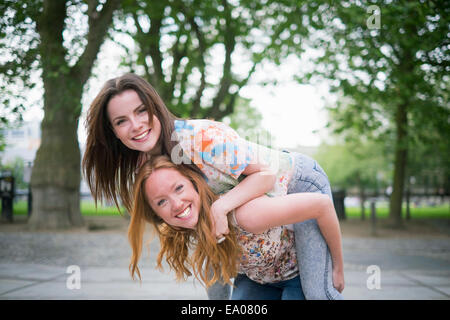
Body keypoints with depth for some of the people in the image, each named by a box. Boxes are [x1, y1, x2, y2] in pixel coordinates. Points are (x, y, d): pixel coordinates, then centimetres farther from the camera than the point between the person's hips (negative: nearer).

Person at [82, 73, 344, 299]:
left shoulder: (201, 138, -34)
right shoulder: (147, 158, -10)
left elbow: (265, 174, -29)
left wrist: (221, 206, -41)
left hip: (300, 181, -7)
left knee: (317, 291, -14)